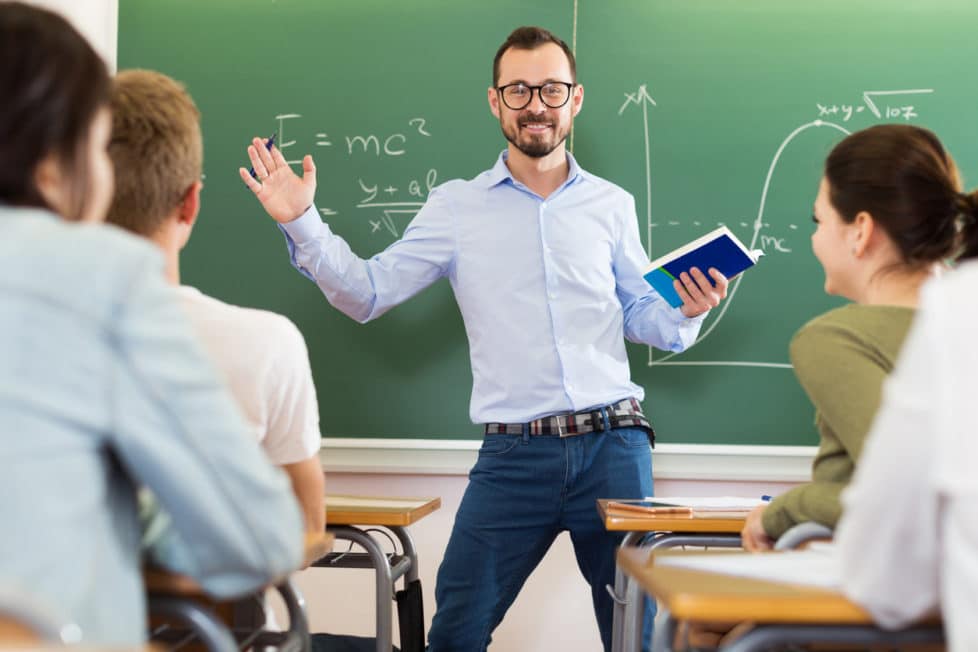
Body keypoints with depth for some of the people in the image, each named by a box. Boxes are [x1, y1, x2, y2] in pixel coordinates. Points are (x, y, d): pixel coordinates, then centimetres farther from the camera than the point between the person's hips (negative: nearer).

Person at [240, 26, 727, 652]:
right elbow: (367, 293, 3)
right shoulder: (457, 208, 6)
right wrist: (302, 223, -8)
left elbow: (642, 318, 15)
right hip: (514, 455, -1)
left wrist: (686, 312, -6)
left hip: (614, 444, 1)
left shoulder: (612, 205, 10)